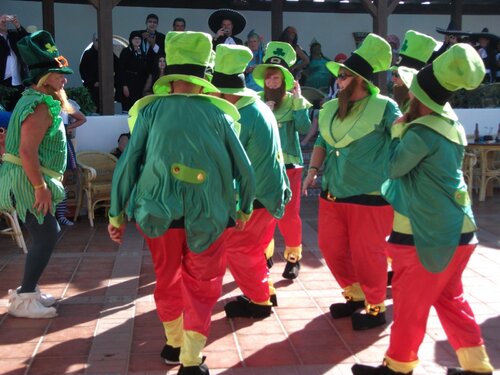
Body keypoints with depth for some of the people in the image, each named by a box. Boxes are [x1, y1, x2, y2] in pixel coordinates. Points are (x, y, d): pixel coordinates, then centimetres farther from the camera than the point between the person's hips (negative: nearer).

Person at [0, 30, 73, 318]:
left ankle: (28, 290, 24)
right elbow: (27, 151, -27)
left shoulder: (37, 100, 15)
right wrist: (41, 187, -24)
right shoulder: (40, 107, -19)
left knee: (48, 234, 15)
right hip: (28, 182, -11)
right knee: (46, 236, -8)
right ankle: (24, 299, 0)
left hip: (31, 180, 11)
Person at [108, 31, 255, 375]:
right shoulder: (218, 112, 1)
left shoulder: (150, 110, 1)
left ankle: (174, 345, 39)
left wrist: (117, 214, 5)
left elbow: (127, 164, -3)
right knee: (202, 286, 14)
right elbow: (245, 169, 3)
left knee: (167, 279, 22)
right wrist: (245, 210, 18)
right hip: (208, 214, -1)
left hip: (159, 211, 1)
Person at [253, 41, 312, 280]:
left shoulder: (293, 100, -3)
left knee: (288, 214, 2)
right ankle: (264, 255, 26)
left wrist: (299, 101, -18)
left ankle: (293, 257, 18)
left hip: (288, 163, -2)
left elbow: (304, 129, -14)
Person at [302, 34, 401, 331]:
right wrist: (313, 170, 6)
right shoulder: (330, 109, 9)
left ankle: (376, 308, 23)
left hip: (369, 195, -6)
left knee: (366, 254, 2)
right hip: (332, 193, 7)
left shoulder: (384, 107, -9)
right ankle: (355, 295, 36)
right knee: (331, 248, 14)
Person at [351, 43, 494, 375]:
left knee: (409, 301, 7)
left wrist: (397, 129, -1)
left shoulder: (422, 131, -22)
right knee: (449, 298, 20)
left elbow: (393, 167, -9)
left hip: (429, 233, -9)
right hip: (453, 229, 9)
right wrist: (405, 128, 5)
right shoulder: (449, 123, 6)